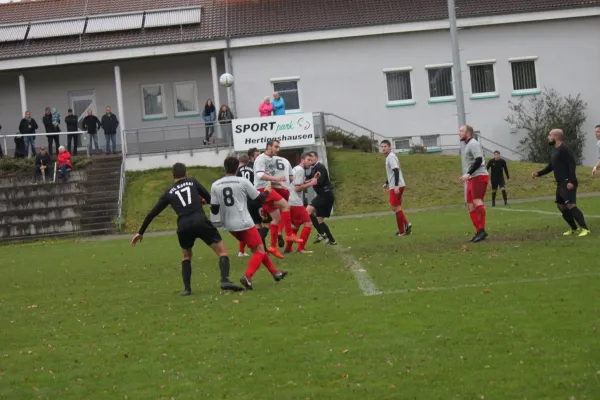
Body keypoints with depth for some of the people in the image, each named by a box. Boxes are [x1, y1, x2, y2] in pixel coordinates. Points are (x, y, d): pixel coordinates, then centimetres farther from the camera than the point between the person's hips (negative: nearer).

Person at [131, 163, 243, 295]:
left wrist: (140, 232, 34)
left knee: (186, 256, 28)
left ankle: (187, 288, 15)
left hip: (183, 227, 2)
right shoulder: (192, 182, 19)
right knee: (222, 250, 6)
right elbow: (210, 199, 18)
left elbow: (152, 214, 25)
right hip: (200, 221, -2)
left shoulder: (169, 192, 23)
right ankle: (225, 280, -16)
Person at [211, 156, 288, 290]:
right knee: (259, 251, 4)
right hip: (244, 223, -6)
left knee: (257, 248, 21)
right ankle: (247, 276, -18)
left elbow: (214, 210, 3)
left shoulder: (215, 186, 0)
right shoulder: (243, 182, -8)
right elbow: (259, 199, 0)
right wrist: (267, 191, 22)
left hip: (230, 226, 6)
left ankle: (275, 272, 27)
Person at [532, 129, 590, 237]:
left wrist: (571, 181, -28)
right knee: (561, 206, 13)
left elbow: (572, 165, -21)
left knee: (570, 205, -19)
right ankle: (574, 229, 20)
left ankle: (585, 229, -23)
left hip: (568, 183, -11)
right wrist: (538, 173, 13)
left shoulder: (564, 149, -13)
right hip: (561, 183, 11)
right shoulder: (555, 150, 17)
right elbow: (550, 167, 26)